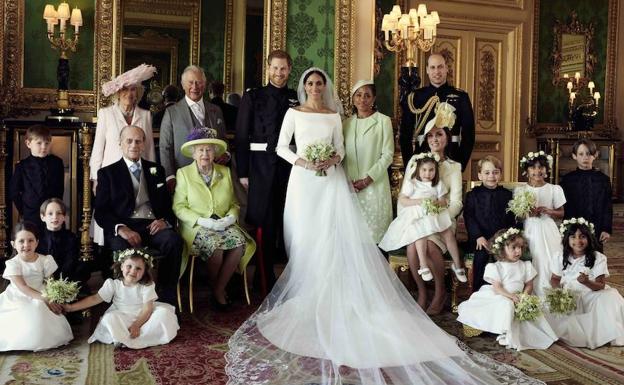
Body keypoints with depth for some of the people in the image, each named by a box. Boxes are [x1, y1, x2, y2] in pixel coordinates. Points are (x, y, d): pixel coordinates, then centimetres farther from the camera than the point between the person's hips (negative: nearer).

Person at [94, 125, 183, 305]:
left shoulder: (156, 170, 24)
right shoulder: (107, 173, 15)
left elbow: (168, 204, 18)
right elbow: (100, 211, 4)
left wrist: (165, 221, -7)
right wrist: (121, 228, -16)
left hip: (153, 226, 2)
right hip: (123, 228, -2)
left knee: (174, 241, -32)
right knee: (122, 248, -38)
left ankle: (167, 299, -23)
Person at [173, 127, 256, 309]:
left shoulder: (225, 172, 14)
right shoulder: (183, 173, 4)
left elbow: (234, 203, 16)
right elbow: (179, 207, -2)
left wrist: (231, 217, -7)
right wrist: (202, 221, -15)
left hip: (224, 224, 3)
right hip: (197, 227, -3)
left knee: (240, 243, -28)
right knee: (215, 247, -34)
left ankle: (219, 289, -11)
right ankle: (216, 288, -5)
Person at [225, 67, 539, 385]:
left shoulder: (334, 116, 13)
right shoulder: (294, 113, 8)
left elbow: (340, 148, 12)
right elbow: (281, 147, 4)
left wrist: (333, 160, -10)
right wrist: (302, 162, -11)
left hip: (331, 182, 1)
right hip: (304, 181, -1)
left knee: (337, 238, -7)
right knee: (305, 240, -3)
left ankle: (333, 296, -3)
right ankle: (307, 295, 4)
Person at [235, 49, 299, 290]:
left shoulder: (297, 99, 10)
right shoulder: (252, 97, 3)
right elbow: (241, 137, -1)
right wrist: (242, 172, -7)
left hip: (290, 167, 2)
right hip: (261, 168, -2)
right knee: (263, 221, 2)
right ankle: (264, 276, 13)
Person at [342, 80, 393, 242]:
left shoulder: (383, 121, -2)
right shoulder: (347, 123, 11)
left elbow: (387, 155, -6)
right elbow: (343, 154, 13)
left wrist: (367, 179, -12)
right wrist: (348, 181, -2)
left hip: (374, 185, -3)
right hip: (350, 186, 3)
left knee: (374, 228, -2)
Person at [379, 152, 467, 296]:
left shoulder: (438, 184, 10)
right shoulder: (411, 184, -1)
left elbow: (443, 202, 6)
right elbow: (402, 200, -8)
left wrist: (437, 203, -17)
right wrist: (418, 201, -18)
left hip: (435, 216, 4)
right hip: (416, 217, -3)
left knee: (449, 233, -17)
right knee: (421, 231, -34)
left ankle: (457, 264, -4)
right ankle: (423, 266, -32)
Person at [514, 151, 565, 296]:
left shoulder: (555, 189, 3)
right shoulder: (519, 191, 3)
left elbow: (561, 214, 5)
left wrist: (547, 211, -12)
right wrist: (528, 213, -15)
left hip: (548, 233, 0)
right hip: (529, 232, 0)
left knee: (549, 265, -5)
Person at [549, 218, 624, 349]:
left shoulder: (598, 258, -8)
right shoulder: (561, 258, 1)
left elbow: (600, 286, -11)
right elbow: (555, 279, 8)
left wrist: (586, 282, -33)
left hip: (591, 295, -1)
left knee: (610, 298, -29)